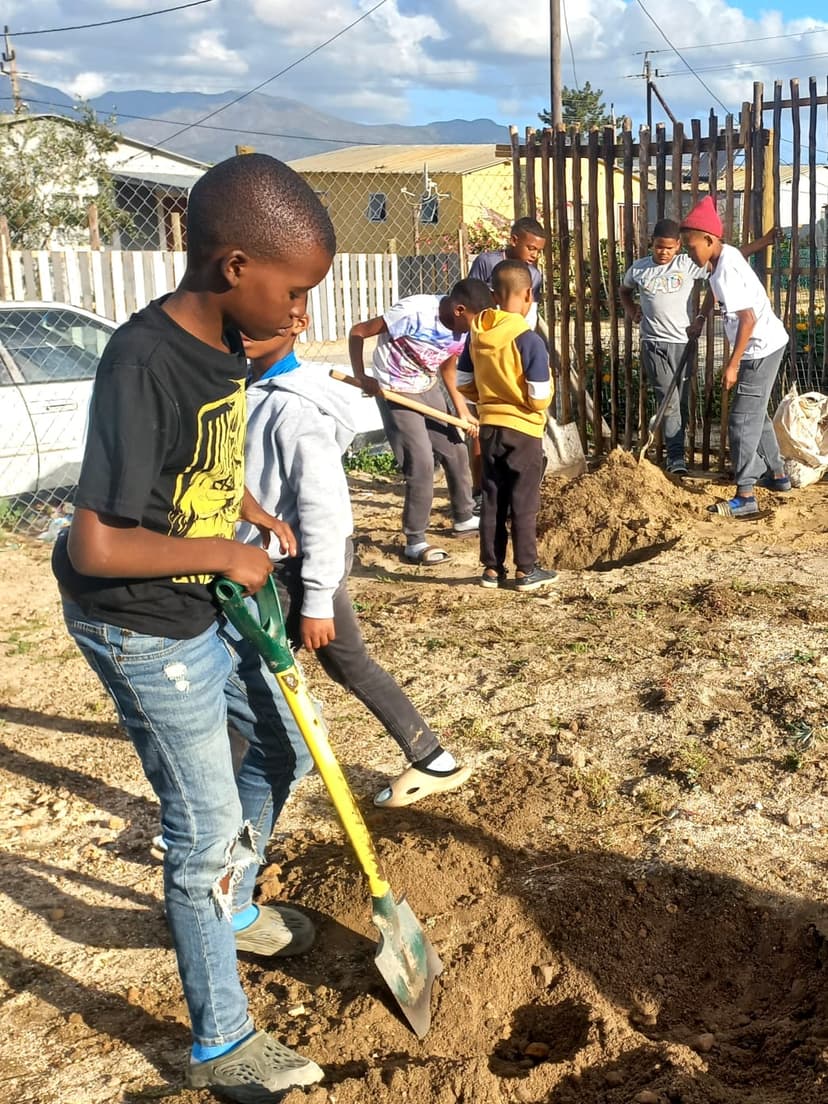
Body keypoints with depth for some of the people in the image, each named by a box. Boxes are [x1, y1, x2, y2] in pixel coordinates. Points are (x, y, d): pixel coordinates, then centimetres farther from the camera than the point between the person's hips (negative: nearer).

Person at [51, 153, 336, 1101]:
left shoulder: (222, 343, -2)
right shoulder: (143, 365, -28)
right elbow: (95, 545, -31)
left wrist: (257, 516, 4)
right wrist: (224, 554, -19)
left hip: (208, 607, 9)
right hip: (145, 632, -9)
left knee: (281, 750, 24)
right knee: (207, 831, 2)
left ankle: (232, 911, 50)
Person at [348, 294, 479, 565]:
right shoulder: (414, 312, -30)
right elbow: (358, 332, -21)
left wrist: (461, 409, 2)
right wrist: (362, 377, -25)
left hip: (429, 389, 7)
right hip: (395, 392, -7)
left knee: (455, 451, 14)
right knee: (421, 463, -12)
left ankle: (464, 519, 35)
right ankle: (415, 542, -1)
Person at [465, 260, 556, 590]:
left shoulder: (476, 336, -1)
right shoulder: (529, 341, -19)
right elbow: (539, 399, -18)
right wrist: (547, 383, 2)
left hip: (489, 427, 5)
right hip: (522, 430, -5)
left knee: (492, 500, 13)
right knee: (524, 503, 4)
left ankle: (492, 567, 19)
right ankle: (526, 570, 11)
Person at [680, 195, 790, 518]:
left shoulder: (724, 274, -24)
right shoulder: (727, 254, 5)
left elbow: (748, 319, -26)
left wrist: (732, 364, -23)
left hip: (760, 348, -10)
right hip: (766, 344, 10)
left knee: (742, 420, -8)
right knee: (755, 413, 22)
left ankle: (745, 497, -7)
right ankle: (776, 474, 35)